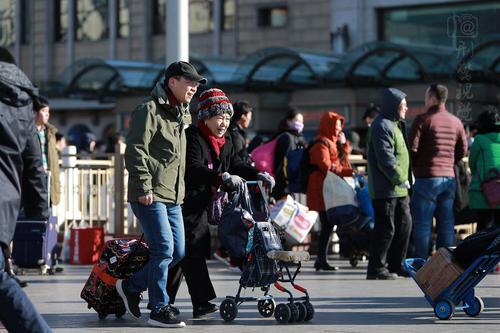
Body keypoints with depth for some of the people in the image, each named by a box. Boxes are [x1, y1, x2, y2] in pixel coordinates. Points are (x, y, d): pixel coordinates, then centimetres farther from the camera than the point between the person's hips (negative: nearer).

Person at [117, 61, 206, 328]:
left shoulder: (182, 114, 20)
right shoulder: (150, 110, -9)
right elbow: (135, 151, -16)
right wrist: (144, 187, -20)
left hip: (173, 196, 9)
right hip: (150, 195, -9)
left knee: (178, 251, 8)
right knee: (164, 249, -12)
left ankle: (132, 286, 24)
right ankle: (159, 310, -5)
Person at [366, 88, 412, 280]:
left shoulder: (395, 125, 19)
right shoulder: (382, 126, -14)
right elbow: (386, 159, -21)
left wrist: (405, 181, 13)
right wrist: (401, 179, -16)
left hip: (399, 189, 10)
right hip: (385, 189, -10)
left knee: (404, 224, 13)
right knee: (386, 228, -7)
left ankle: (395, 265, 22)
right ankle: (376, 269, 0)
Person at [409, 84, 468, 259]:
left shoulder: (423, 119, -8)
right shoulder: (456, 122, 9)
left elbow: (412, 148, -11)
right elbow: (462, 151, 13)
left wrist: (414, 167, 5)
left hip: (427, 177, -5)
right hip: (449, 177, 5)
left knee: (422, 225, -1)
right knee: (447, 225, 9)